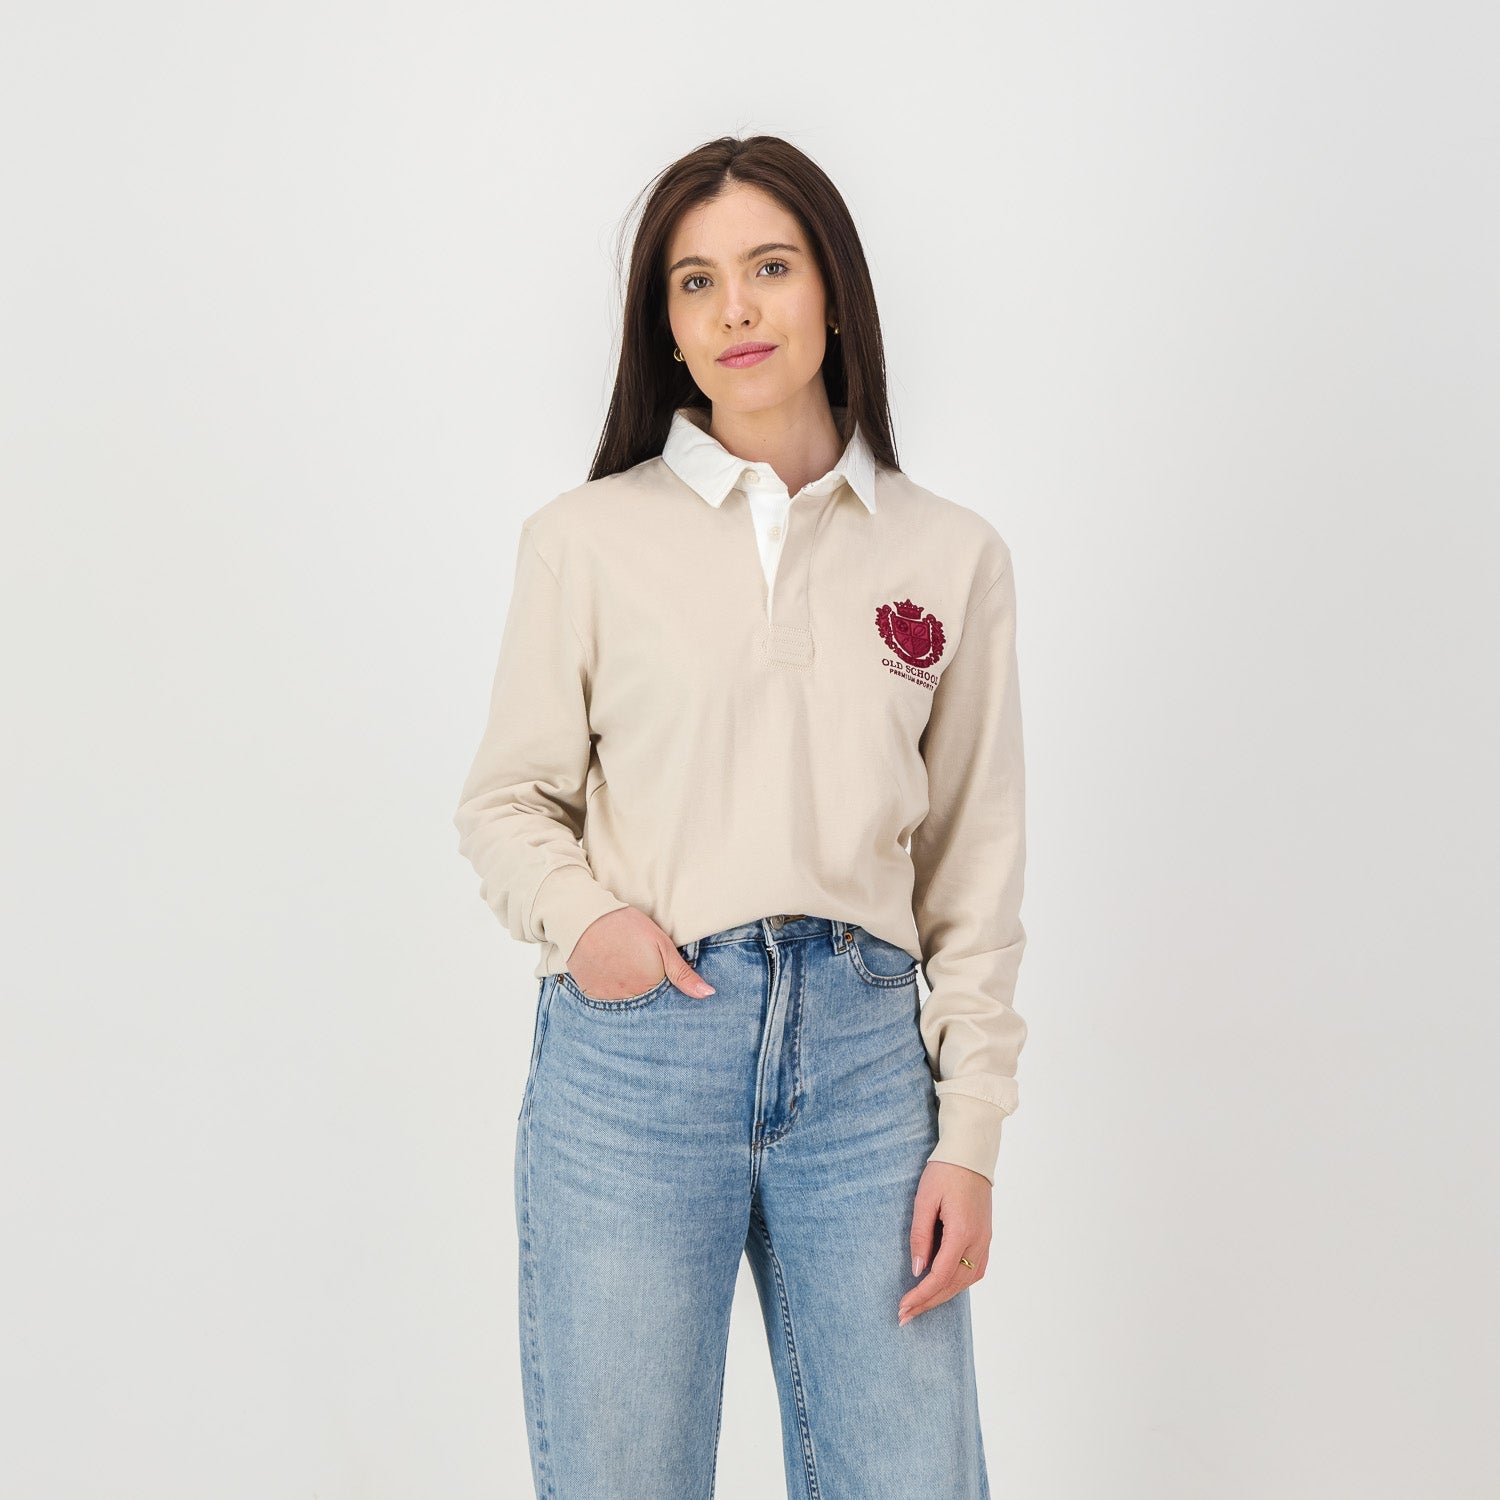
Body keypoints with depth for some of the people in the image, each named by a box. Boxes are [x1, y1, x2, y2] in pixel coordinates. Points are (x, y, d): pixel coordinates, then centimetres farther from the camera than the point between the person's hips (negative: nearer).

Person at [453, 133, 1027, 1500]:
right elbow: (506, 799, 10)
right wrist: (579, 915, -11)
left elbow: (975, 875, 7)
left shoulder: (954, 555, 7)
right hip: (632, 1043, -1)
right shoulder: (588, 538, 3)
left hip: (862, 1047, 1)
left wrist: (971, 1135, 3)